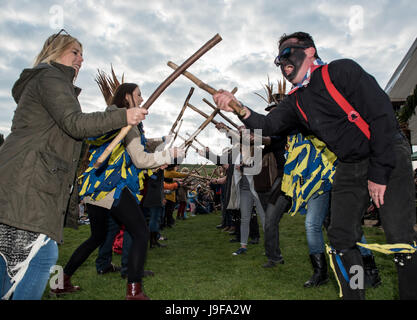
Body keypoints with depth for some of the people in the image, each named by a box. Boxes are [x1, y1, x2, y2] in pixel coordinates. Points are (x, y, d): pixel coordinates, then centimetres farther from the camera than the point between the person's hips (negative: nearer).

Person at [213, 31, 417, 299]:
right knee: (341, 238, 1)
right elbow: (268, 126, -4)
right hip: (349, 167, 6)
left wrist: (379, 172, -18)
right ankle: (353, 295, 17)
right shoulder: (296, 102, 7)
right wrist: (238, 108, -23)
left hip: (388, 156, -5)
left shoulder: (341, 71, -13)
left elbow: (382, 115, -17)